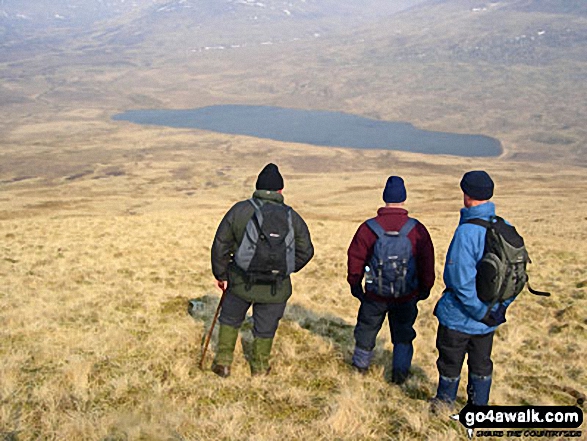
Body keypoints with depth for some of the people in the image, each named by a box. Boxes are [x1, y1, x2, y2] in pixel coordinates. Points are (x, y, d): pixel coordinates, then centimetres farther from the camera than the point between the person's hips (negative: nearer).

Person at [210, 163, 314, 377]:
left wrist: (221, 274, 6)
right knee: (265, 328, 18)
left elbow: (220, 245, -6)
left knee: (230, 320, 23)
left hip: (241, 281, 0)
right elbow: (305, 251, 0)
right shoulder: (292, 217, -6)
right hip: (276, 288, 0)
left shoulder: (239, 210, -9)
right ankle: (260, 366, 33)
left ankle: (223, 361, 27)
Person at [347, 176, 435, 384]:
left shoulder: (368, 228, -11)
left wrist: (355, 283, 13)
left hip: (375, 294, 0)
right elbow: (427, 263, -2)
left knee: (367, 327, 21)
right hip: (407, 296, 0)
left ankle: (361, 363, 38)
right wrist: (425, 288, 13)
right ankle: (400, 370, 20)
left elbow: (355, 258, -2)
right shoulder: (417, 229, -10)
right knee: (403, 333, 19)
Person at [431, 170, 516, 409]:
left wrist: (481, 312, -18)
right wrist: (501, 307, 8)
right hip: (489, 316, 6)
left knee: (450, 363, 16)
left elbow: (462, 281, -29)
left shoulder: (467, 232, -26)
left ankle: (444, 405, 35)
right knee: (481, 365, 21)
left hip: (459, 316, -6)